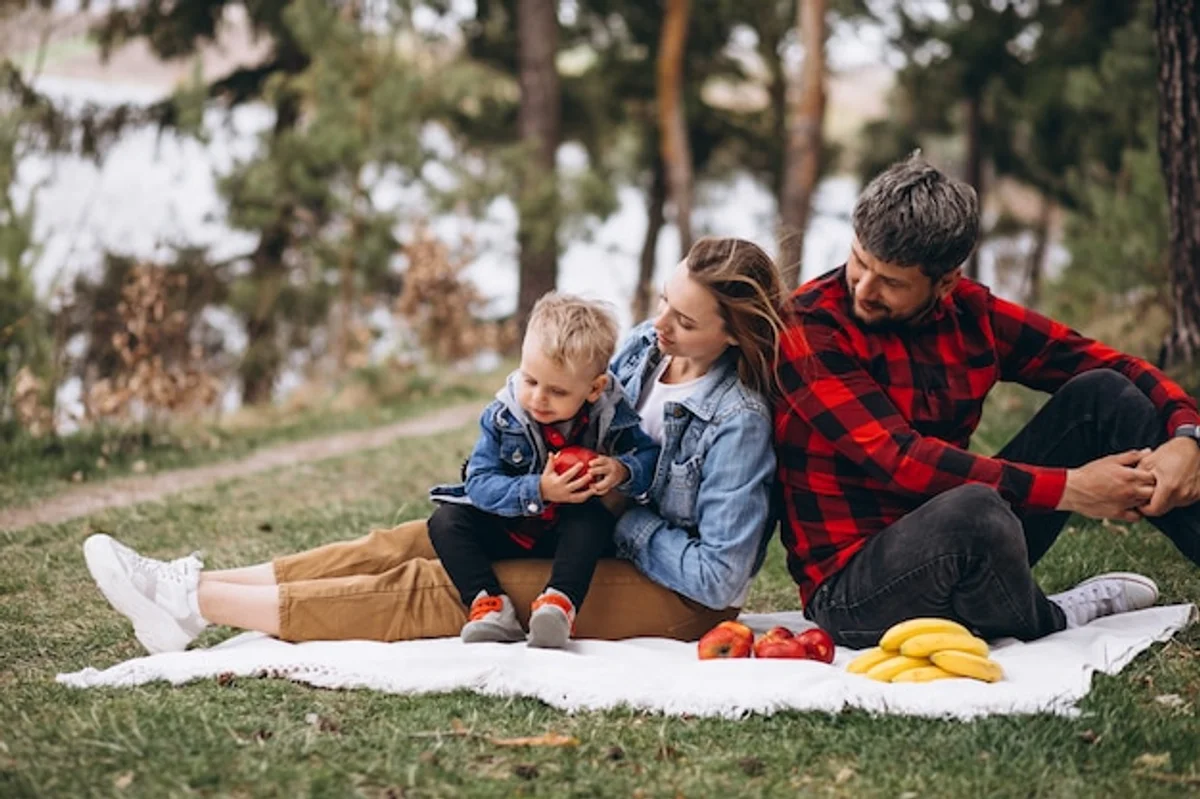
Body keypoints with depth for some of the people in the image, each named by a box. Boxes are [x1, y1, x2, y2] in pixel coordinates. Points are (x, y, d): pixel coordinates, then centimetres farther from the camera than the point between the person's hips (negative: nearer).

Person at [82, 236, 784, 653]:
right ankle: (194, 584, -8)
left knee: (435, 591, -19)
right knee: (410, 544, -7)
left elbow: (719, 576, -23)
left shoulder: (737, 423, -23)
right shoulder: (644, 346, 0)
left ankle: (197, 605, -18)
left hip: (677, 598, -8)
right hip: (599, 543, 8)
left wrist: (620, 518, -17)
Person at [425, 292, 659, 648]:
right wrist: (538, 492, -35)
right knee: (446, 520, -20)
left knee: (593, 519, -32)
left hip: (567, 535, -1)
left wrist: (623, 471, -30)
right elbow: (479, 482, -20)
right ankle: (489, 605, -33)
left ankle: (560, 602, -43)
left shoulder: (611, 417, -12)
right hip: (507, 531, 1)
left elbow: (649, 456, -5)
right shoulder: (501, 416, -15)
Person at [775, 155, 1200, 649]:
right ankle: (1046, 623, -7)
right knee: (973, 512, -38)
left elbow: (1109, 363, 6)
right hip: (851, 587, -6)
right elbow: (900, 460, -25)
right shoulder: (808, 329, -16)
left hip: (965, 547, 6)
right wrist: (1068, 490, -24)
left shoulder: (968, 312, 2)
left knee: (1102, 393, -3)